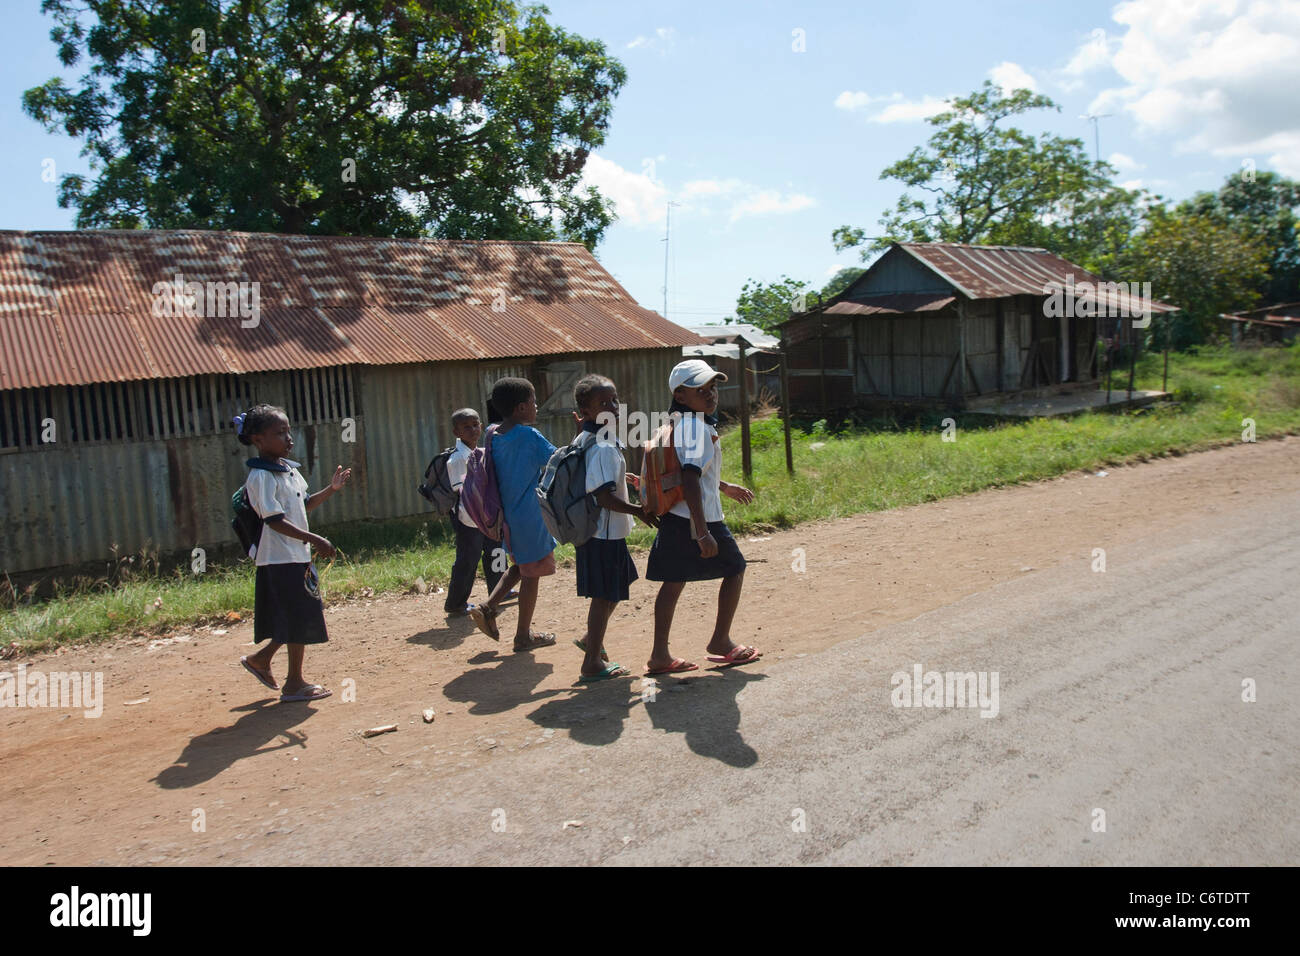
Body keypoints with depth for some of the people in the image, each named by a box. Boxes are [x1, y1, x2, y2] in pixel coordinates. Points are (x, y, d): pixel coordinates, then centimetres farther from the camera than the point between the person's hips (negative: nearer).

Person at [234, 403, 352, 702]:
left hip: (298, 555, 9)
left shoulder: (289, 469, 12)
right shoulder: (261, 476, -16)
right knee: (299, 620, -2)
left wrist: (331, 489, 10)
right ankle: (294, 683, 10)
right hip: (281, 558, -9)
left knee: (301, 618, 15)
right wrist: (314, 540, -24)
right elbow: (275, 520, -21)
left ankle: (261, 659, 30)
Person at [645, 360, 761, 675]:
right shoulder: (696, 427, -19)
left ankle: (660, 654, 13)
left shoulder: (676, 423, 12)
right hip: (697, 518, -8)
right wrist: (703, 533, -28)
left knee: (674, 581, 11)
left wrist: (725, 487, 35)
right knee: (735, 569, 11)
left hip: (673, 518, 9)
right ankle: (721, 642, 21)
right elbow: (689, 480, -27)